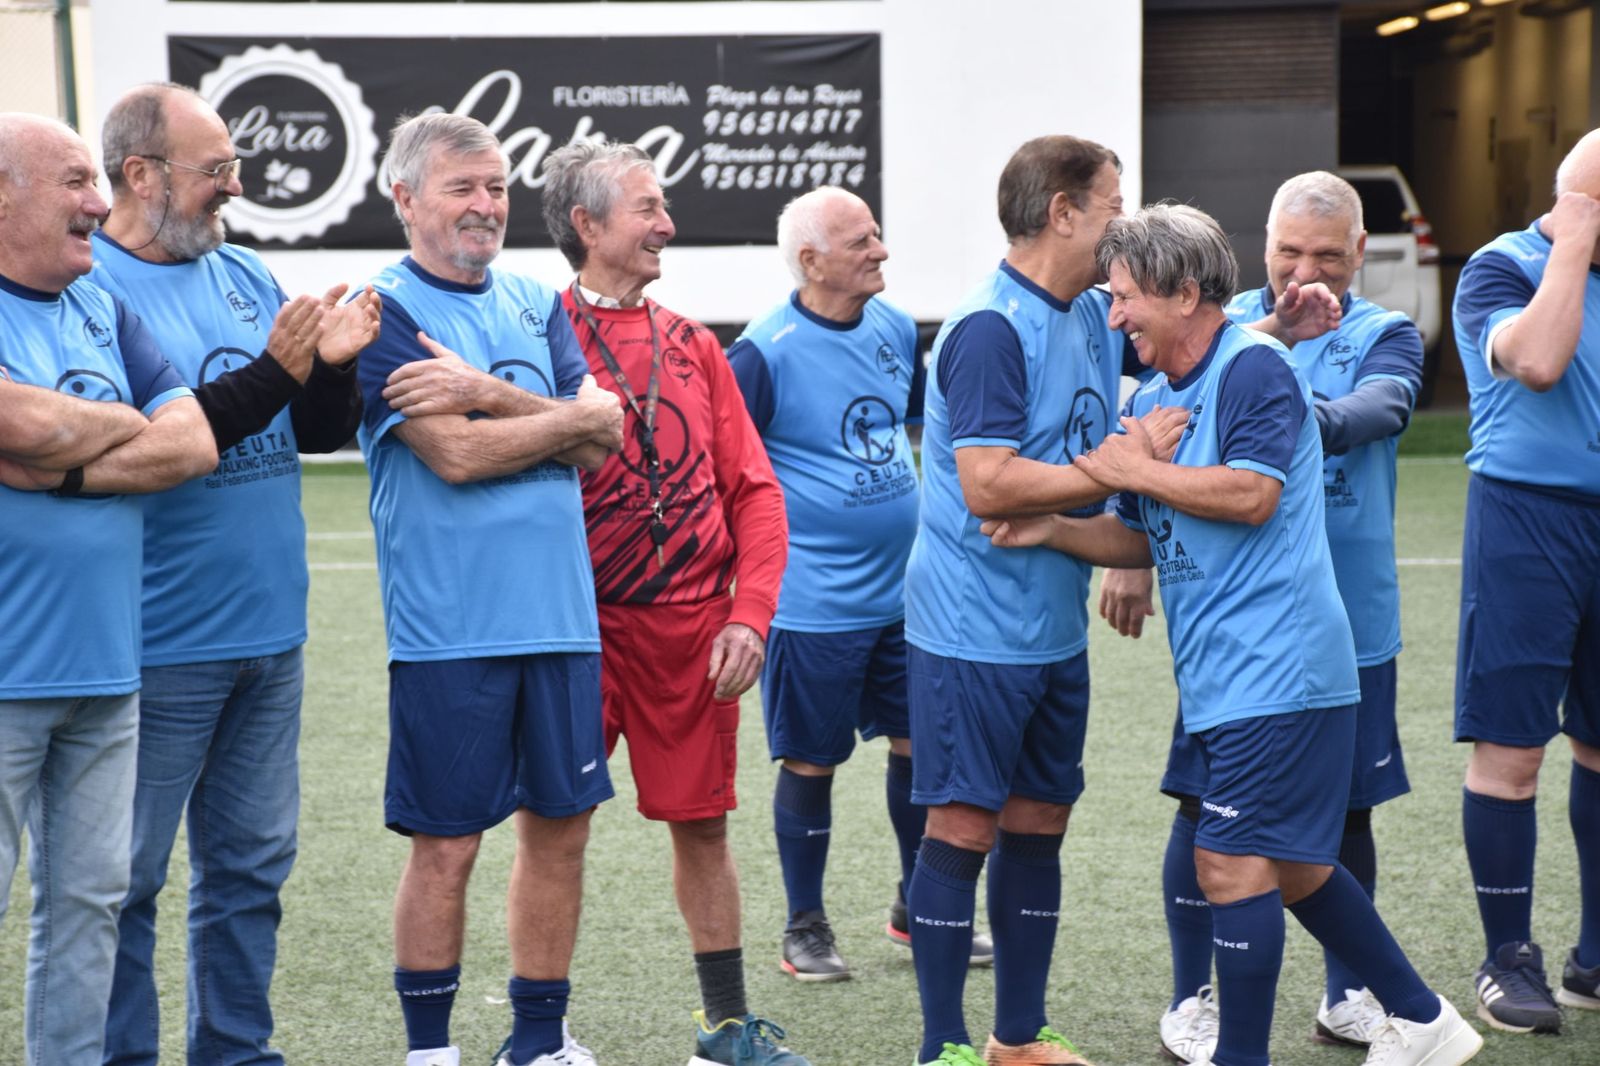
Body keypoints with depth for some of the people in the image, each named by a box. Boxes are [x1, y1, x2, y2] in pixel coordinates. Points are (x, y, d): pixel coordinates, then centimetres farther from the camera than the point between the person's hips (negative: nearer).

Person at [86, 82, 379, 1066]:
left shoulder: (247, 275, 10)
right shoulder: (91, 286, -11)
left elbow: (321, 434, 13)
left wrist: (334, 365, -7)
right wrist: (272, 374, -22)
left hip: (269, 635, 7)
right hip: (159, 646, -7)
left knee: (252, 865, 15)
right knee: (127, 877, 3)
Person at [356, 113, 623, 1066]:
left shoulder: (538, 305, 13)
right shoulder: (386, 313, -5)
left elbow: (600, 442, 0)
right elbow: (457, 455, -16)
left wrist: (486, 391, -13)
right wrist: (572, 415, -5)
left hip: (559, 611, 6)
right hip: (449, 625, -5)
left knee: (561, 825, 11)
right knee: (447, 843, 2)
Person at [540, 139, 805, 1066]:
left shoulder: (693, 345, 11)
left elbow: (753, 490, 9)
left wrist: (750, 613, -1)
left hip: (693, 628, 4)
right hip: (579, 627, -4)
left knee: (703, 822, 11)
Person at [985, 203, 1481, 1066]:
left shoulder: (1253, 367, -11)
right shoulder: (1149, 401, 14)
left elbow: (1252, 494, -22)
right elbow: (1141, 539, 17)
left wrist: (1136, 470, -13)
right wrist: (1052, 531, 0)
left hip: (1272, 670, -9)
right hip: (1222, 676, 10)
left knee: (1233, 864, -8)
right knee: (1293, 866, 16)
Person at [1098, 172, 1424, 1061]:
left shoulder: (1386, 336, 3)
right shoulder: (1228, 323, 1)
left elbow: (1378, 409, -19)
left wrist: (1308, 419, -41)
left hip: (1349, 621, 2)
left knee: (1347, 809, 12)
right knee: (1206, 806, 2)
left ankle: (1348, 994, 29)